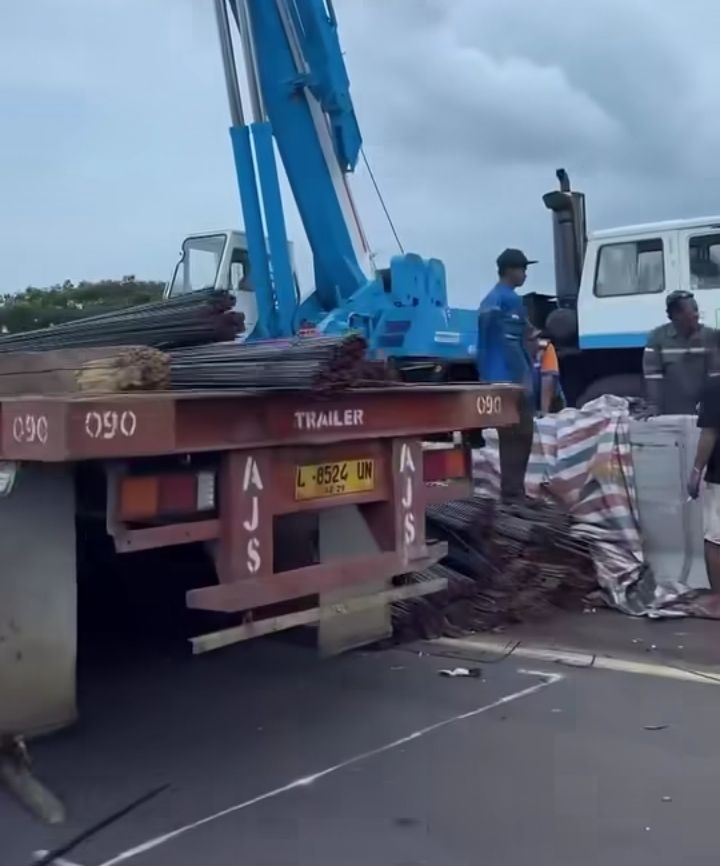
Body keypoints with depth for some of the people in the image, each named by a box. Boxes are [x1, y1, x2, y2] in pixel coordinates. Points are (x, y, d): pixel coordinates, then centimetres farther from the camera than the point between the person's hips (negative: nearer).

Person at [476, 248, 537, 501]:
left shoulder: (488, 300, 18)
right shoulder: (510, 300, -11)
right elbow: (512, 343, -18)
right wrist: (525, 378, -18)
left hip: (495, 380, 9)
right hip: (513, 380, -9)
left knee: (508, 436, 10)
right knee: (519, 436, -7)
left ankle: (510, 489, 13)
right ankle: (513, 491, -7)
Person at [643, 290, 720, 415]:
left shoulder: (709, 335, 0)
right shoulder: (657, 336, -5)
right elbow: (652, 373, -9)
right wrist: (653, 406, -15)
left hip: (701, 412, 2)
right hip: (670, 412, -2)